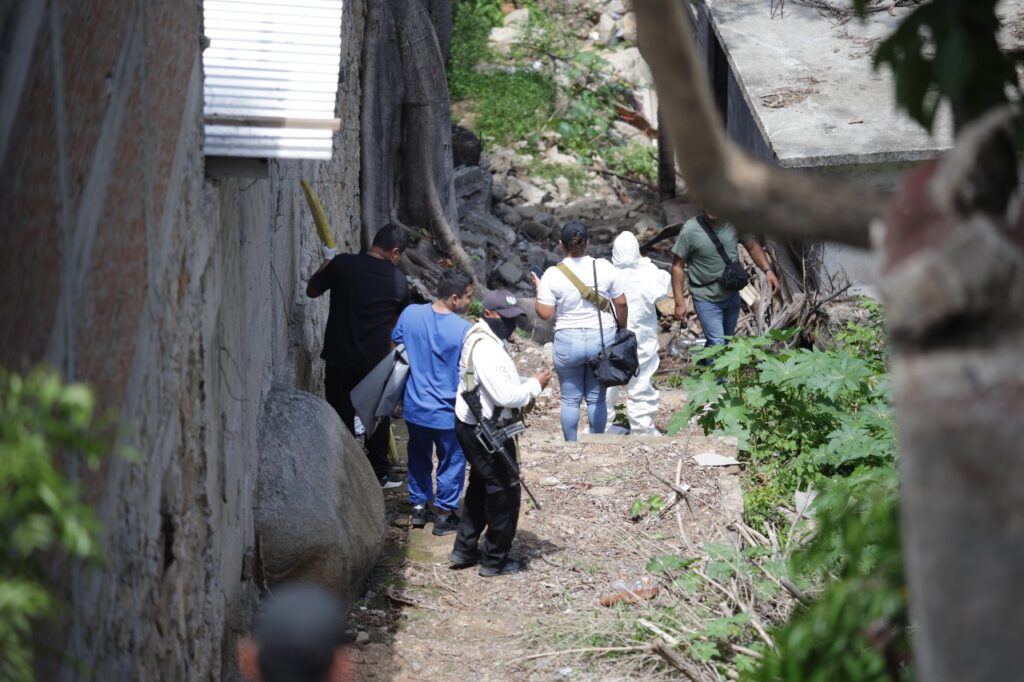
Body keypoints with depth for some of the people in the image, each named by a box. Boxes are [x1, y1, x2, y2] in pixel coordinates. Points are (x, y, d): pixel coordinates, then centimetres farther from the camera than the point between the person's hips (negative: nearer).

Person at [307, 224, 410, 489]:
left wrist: (327, 263, 19)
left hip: (340, 359, 0)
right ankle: (380, 472, 24)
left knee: (341, 416, 11)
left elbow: (312, 290, 4)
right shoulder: (398, 280, -5)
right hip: (376, 360, 0)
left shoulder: (342, 264, -9)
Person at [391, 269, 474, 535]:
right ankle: (444, 515, 24)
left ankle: (418, 507, 34)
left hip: (415, 406, 4)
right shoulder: (464, 331, -24)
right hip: (447, 412, -4)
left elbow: (395, 345, 7)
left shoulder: (410, 314, -10)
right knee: (451, 463, 15)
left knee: (419, 458, 24)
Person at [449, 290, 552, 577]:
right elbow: (505, 396, -28)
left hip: (471, 425, 11)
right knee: (505, 491, 2)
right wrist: (535, 385, -13)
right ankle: (495, 561, 12)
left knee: (480, 486, 23)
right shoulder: (487, 349, -26)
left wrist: (529, 382, 1)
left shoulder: (479, 338, 8)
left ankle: (464, 550, 31)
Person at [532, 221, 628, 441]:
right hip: (602, 338, 2)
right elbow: (621, 303, -1)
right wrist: (622, 328, 15)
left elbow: (545, 313, -11)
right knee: (597, 398, 13)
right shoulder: (604, 268, -7)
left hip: (569, 342, -2)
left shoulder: (553, 275, -12)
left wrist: (539, 289, 6)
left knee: (570, 400, 11)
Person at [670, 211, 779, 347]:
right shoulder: (690, 230, -21)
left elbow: (753, 246, 4)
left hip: (732, 295, 5)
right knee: (717, 346, -13)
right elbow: (678, 266, -14)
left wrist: (768, 270, -11)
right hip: (707, 300, -5)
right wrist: (679, 302, -16)